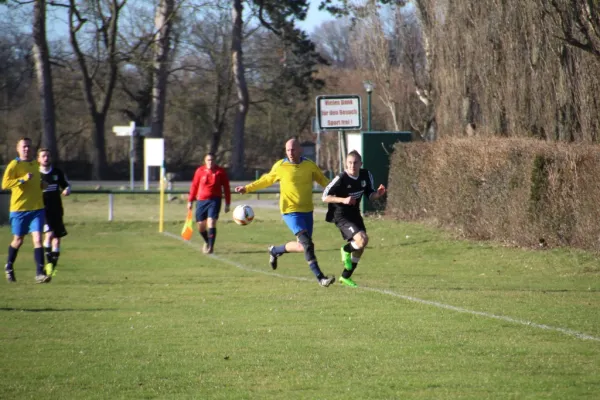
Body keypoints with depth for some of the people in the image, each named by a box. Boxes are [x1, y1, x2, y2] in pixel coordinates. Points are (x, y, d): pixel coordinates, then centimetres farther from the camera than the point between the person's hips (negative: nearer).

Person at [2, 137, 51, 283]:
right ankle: (9, 267, 35)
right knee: (18, 240, 9)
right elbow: (5, 184, -19)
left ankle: (39, 273, -15)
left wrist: (42, 184, 8)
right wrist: (23, 179, -26)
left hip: (37, 208, 4)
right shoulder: (14, 165, -7)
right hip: (19, 208, -4)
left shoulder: (35, 164, 12)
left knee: (37, 238, -11)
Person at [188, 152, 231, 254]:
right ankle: (207, 242, 34)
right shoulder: (200, 171, 3)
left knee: (211, 222, -18)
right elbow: (194, 186, 10)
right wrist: (190, 201, 9)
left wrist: (228, 204, 3)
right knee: (201, 225, 6)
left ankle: (211, 246, -11)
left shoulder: (220, 172, 0)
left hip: (214, 200, -2)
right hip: (201, 200, 2)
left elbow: (226, 188, 5)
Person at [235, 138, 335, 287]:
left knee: (302, 246, 9)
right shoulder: (280, 166, -3)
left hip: (307, 211, 5)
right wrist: (247, 188, 14)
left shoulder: (310, 165, 2)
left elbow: (323, 181, 10)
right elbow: (266, 180, 13)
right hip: (290, 211, -5)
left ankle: (275, 250, 35)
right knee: (307, 243, -19)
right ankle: (320, 277, -19)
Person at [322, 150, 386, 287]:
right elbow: (325, 197, -18)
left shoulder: (366, 175, -4)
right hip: (341, 215, -7)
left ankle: (345, 277, 30)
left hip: (354, 214, 7)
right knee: (362, 239, -25)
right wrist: (343, 200, -31)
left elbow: (370, 196, 8)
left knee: (359, 248, 12)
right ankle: (346, 250, 8)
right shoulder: (341, 178, -22)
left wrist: (378, 193, -15)